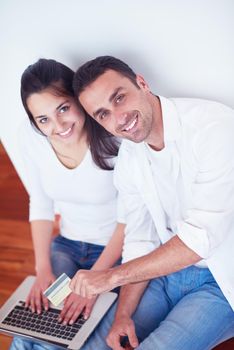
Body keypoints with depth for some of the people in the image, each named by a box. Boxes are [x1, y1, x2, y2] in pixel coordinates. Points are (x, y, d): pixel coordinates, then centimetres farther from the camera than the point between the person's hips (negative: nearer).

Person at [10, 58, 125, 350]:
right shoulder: (30, 137, -12)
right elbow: (41, 205, 1)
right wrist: (43, 269, -7)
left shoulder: (115, 136, -25)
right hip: (66, 245, 4)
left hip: (116, 249, -3)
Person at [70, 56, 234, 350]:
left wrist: (114, 275, -22)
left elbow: (203, 234, -28)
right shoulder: (127, 160, -1)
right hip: (167, 269, 6)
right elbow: (140, 242, 5)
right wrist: (123, 313, -7)